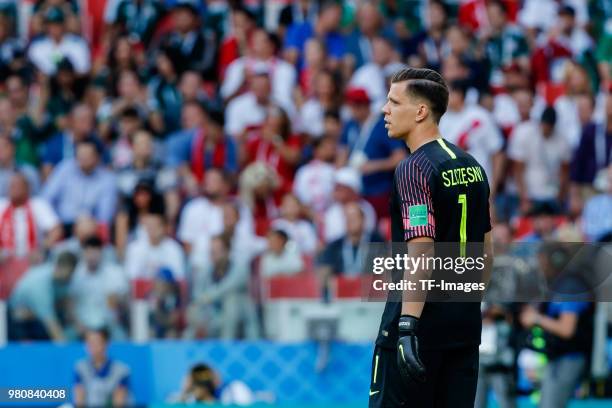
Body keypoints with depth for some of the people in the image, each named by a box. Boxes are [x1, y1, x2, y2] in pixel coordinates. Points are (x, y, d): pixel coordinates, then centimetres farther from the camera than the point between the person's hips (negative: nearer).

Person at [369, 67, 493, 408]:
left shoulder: (414, 169, -13)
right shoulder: (472, 166, 12)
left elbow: (421, 251, -22)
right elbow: (486, 252, 17)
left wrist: (407, 326, -25)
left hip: (422, 321, -8)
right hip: (466, 322, 8)